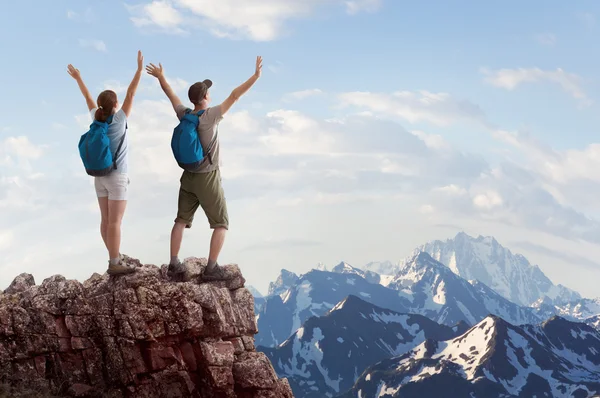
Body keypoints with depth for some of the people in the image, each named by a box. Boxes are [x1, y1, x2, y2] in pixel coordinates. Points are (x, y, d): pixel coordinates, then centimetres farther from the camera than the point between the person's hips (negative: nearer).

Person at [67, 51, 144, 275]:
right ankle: (115, 264, -4)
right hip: (116, 177, -7)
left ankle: (115, 256, 20)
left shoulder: (97, 119, 0)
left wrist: (78, 79, 28)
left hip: (100, 176, 7)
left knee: (106, 220, 10)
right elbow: (130, 94, -17)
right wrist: (140, 69, -16)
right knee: (115, 222, -5)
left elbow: (88, 98, 14)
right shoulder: (118, 119, -14)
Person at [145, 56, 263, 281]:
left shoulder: (184, 115, -3)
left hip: (188, 177, 6)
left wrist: (160, 77, 31)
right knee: (221, 224, 2)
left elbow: (171, 95, 14)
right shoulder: (211, 116, -19)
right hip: (208, 179, -6)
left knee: (181, 220, 12)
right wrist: (256, 75, -20)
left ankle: (174, 264, 11)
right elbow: (234, 96, -22)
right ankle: (211, 268, -6)